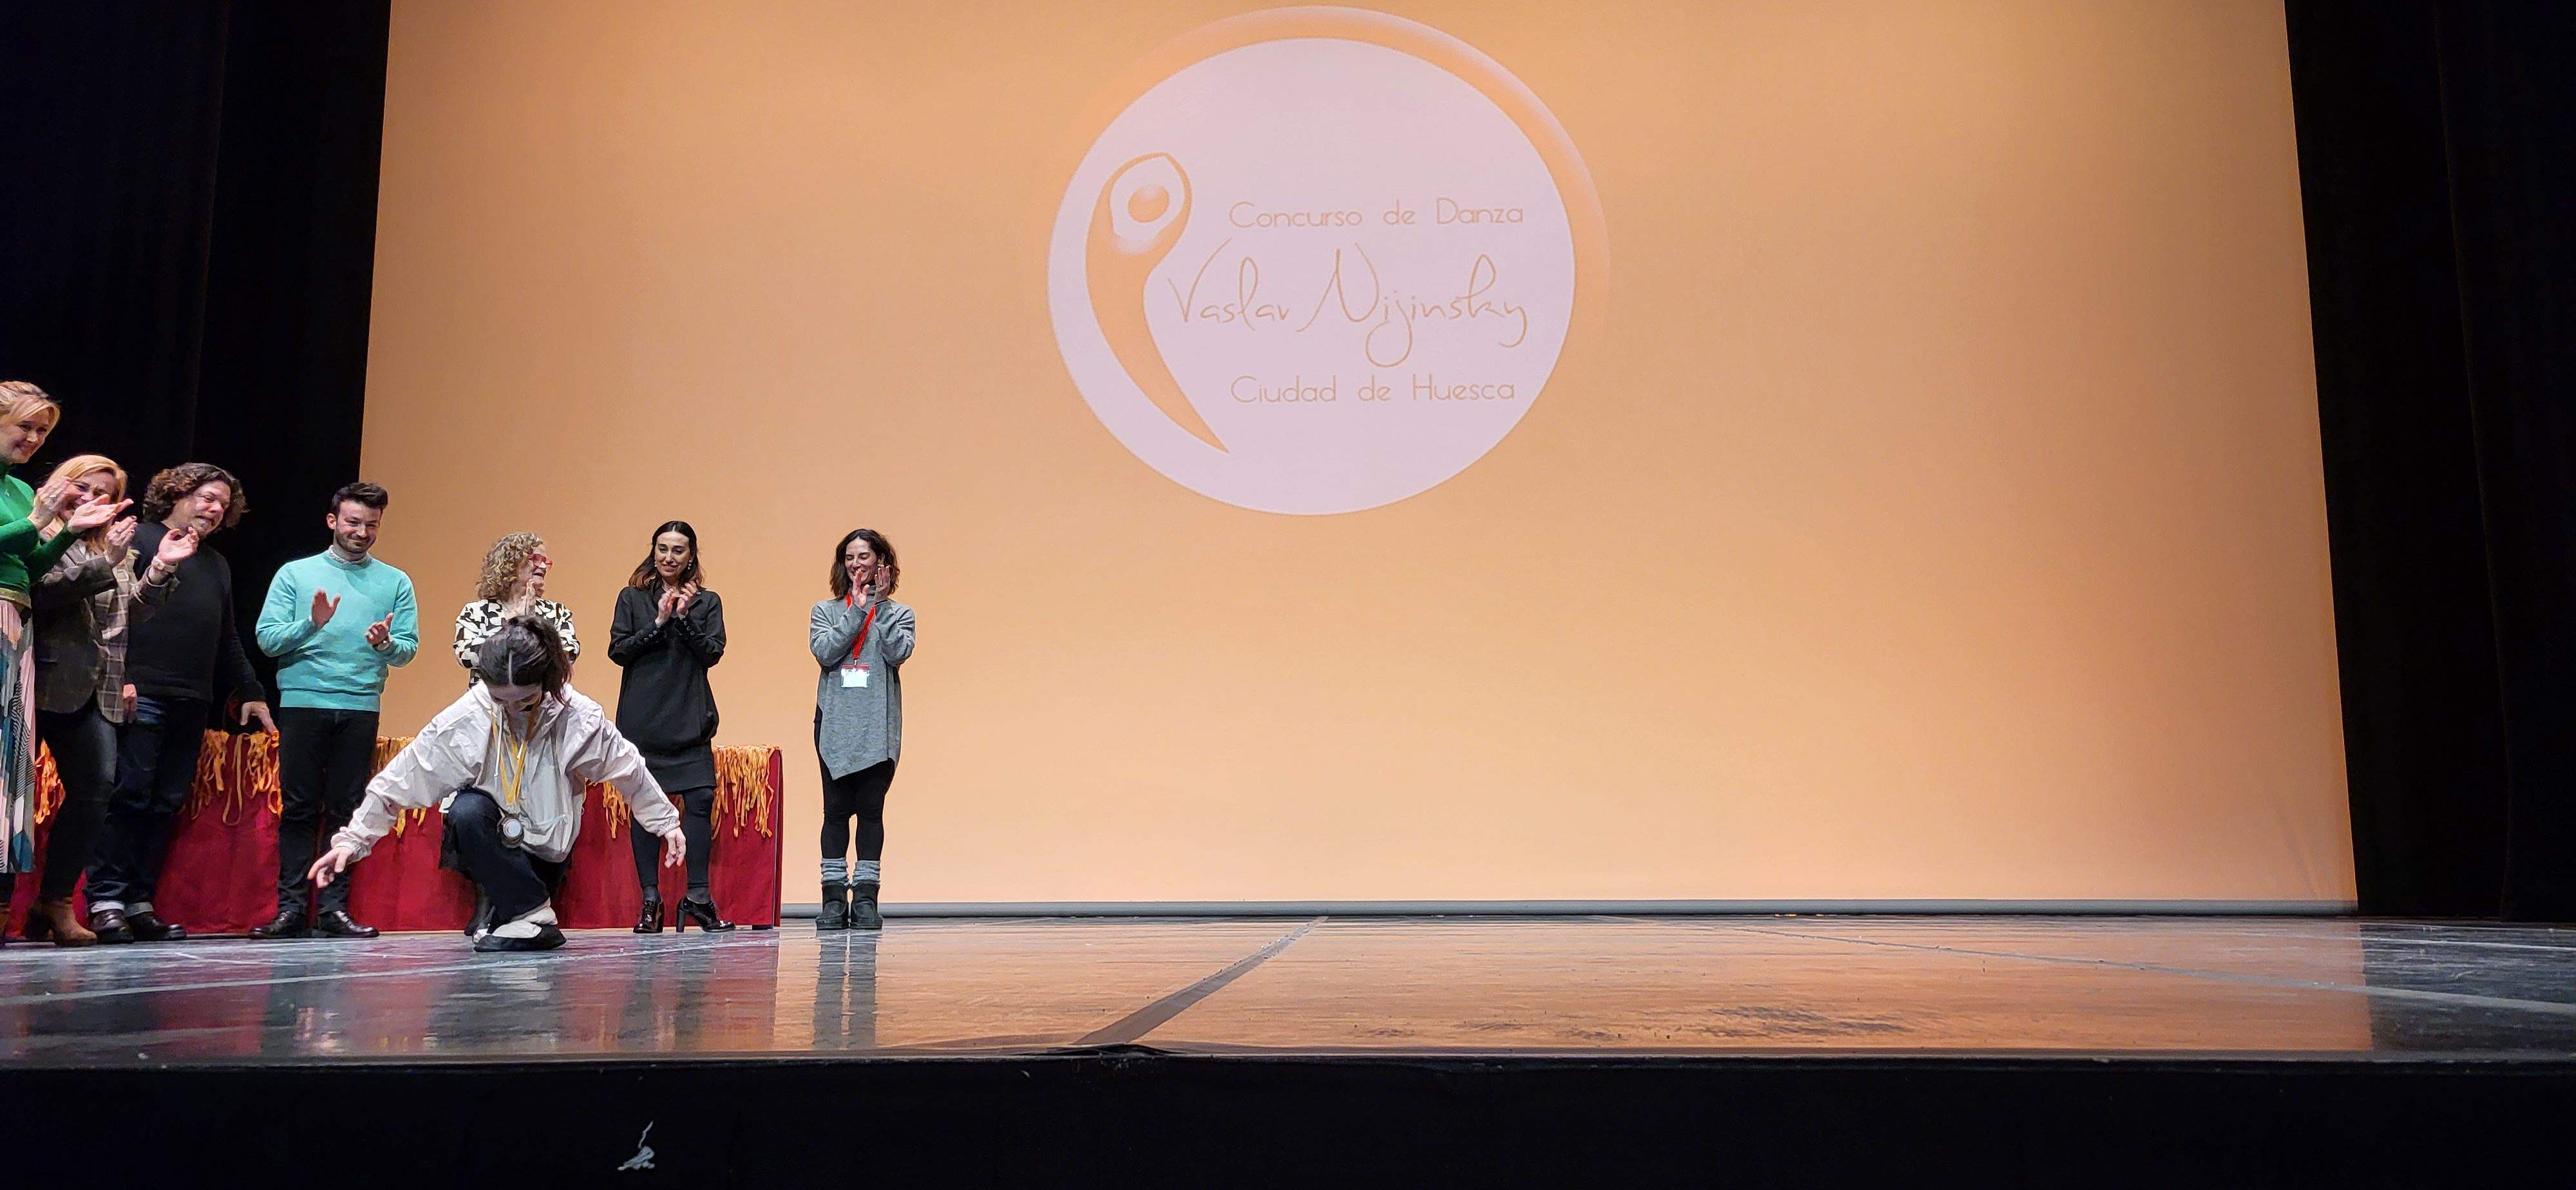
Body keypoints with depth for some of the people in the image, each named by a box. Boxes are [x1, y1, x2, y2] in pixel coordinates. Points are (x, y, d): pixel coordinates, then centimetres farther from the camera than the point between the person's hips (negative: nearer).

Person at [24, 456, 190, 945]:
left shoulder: (116, 549, 22)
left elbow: (130, 615, 13)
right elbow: (43, 592, -13)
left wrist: (160, 569, 2)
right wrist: (105, 563, -19)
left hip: (92, 692, 5)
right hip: (41, 682, -5)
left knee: (96, 787, -5)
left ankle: (56, 900, 3)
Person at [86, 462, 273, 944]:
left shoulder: (217, 564, 25)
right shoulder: (138, 540, 3)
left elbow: (228, 638, 29)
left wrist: (250, 691, 24)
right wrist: (117, 676, -15)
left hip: (192, 704, 7)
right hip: (142, 694, -6)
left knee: (166, 805, 4)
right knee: (129, 796, -8)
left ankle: (140, 903, 7)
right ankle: (106, 901, -3)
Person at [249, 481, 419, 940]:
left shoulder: (396, 582, 12)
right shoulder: (295, 574, 10)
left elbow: (409, 649, 5)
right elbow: (267, 638, 1)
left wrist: (386, 644, -16)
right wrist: (312, 623, -16)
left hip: (361, 709, 1)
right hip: (302, 705, -1)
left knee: (346, 811, 1)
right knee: (298, 809, 0)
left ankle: (335, 908, 4)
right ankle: (290, 907, 3)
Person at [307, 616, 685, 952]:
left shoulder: (580, 716, -17)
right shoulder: (465, 718, -19)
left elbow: (630, 771, -3)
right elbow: (401, 779, -12)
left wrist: (666, 823, 6)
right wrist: (352, 839, -12)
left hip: (544, 849, 0)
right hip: (490, 842, 0)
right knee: (467, 810, -31)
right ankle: (535, 919, -24)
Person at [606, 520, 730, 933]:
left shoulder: (707, 602, 10)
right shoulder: (632, 598, 10)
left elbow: (712, 653, -1)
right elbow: (617, 650, 0)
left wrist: (684, 617, -12)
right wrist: (658, 623, -10)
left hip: (690, 719, 0)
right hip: (642, 718, 0)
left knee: (700, 799, -9)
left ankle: (697, 896, -2)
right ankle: (650, 899, 8)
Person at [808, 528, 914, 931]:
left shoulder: (899, 613, 11)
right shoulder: (825, 611, 13)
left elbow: (898, 653, -8)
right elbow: (824, 651, -6)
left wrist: (880, 603, -6)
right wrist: (858, 610, -7)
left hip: (879, 728, 0)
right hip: (835, 724, 0)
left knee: (871, 810, 0)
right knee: (837, 810, 0)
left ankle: (865, 897, 4)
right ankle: (833, 898, 4)